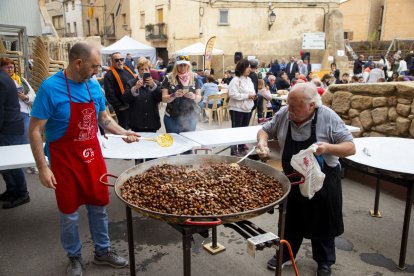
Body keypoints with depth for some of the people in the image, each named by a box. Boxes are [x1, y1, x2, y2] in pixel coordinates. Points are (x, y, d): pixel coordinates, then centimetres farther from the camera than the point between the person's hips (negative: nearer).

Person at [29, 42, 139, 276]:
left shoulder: (94, 85, 0)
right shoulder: (50, 87, -17)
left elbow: (104, 117, 13)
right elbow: (35, 130, -14)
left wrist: (124, 132, -3)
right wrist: (43, 167, -17)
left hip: (92, 155, 5)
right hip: (65, 159, -5)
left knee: (99, 206, 14)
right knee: (70, 213, 10)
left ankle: (103, 251, 34)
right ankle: (74, 257, 33)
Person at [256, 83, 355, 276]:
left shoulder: (328, 118, -20)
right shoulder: (283, 114, -11)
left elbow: (350, 148, -15)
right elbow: (265, 130, 4)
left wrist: (328, 148, -34)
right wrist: (262, 142, -18)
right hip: (292, 179, 3)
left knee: (322, 223, 15)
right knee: (290, 221, 20)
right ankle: (284, 254, 42)